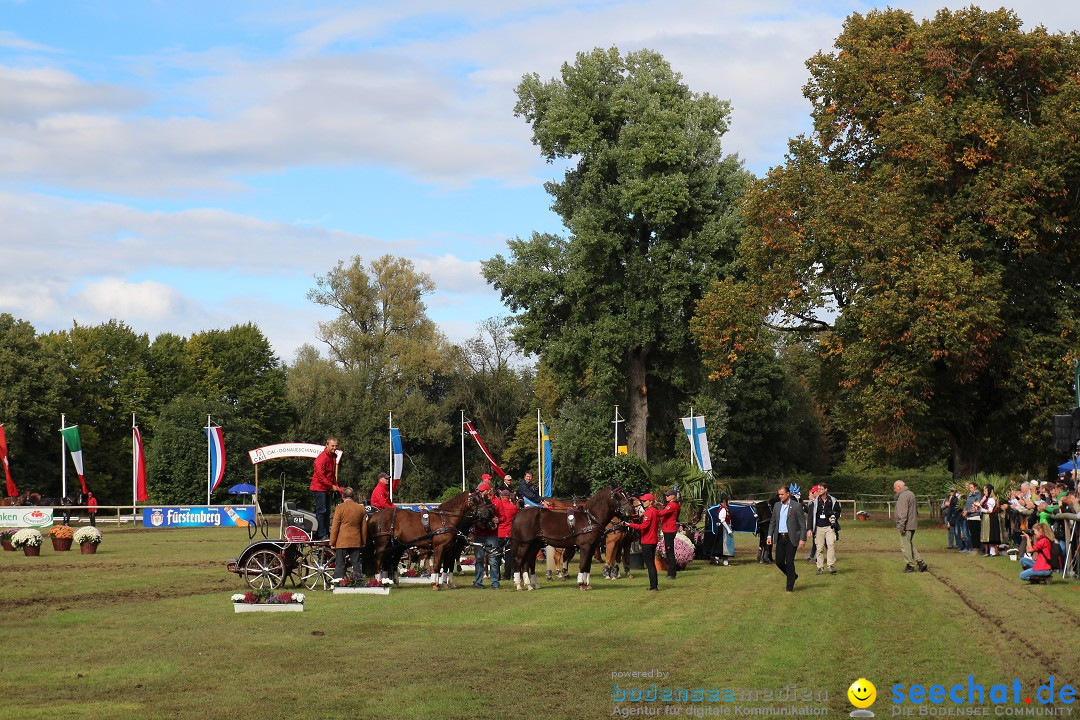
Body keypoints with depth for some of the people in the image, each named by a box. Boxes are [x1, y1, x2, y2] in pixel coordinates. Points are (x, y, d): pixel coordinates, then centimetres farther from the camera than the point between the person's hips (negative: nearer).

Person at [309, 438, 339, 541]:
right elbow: (321, 476, -20)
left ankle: (327, 533, 16)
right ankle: (321, 534, -11)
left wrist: (336, 486, 9)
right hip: (319, 488, -9)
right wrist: (331, 486, -16)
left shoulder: (333, 457, 13)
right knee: (321, 511, -11)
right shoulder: (322, 458, -17)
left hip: (327, 489, 9)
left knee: (327, 512, 11)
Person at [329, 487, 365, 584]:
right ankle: (357, 580, 7)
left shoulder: (340, 508, -7)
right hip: (356, 541, 4)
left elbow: (335, 526, -7)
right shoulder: (361, 508, 6)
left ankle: (338, 582, -5)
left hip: (342, 541, -4)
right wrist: (363, 541, 20)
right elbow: (363, 527, 12)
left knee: (340, 564, -1)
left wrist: (332, 542, -2)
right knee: (356, 563, 9)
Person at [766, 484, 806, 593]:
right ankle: (793, 576, 30)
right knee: (779, 562, 5)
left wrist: (802, 539, -11)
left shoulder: (796, 506, -6)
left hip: (791, 538, -5)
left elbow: (802, 524, -6)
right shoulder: (777, 506, 10)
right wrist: (770, 536, 6)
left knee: (789, 562, -5)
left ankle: (790, 587, 5)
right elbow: (772, 521, 16)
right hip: (780, 538, 5)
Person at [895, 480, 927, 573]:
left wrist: (901, 526, -22)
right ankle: (920, 562, 11)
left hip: (907, 526, -10)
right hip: (913, 525, 10)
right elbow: (915, 510, 24)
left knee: (905, 546, -4)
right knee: (910, 545, 15)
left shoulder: (903, 496, -15)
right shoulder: (910, 494, 18)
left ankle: (910, 565, -1)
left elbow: (903, 513, -22)